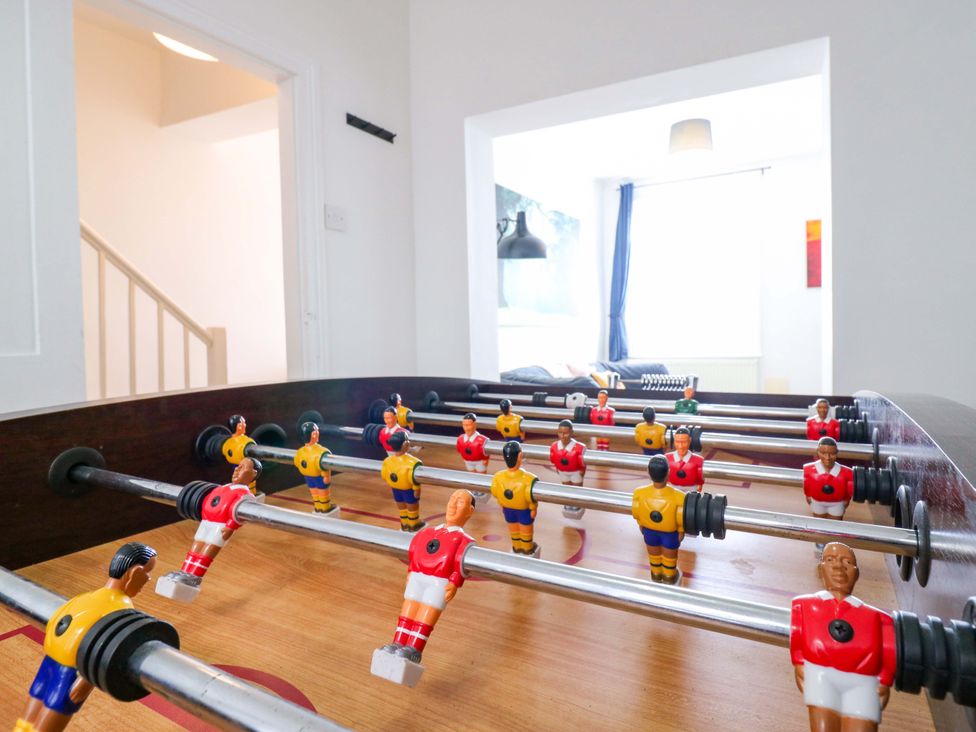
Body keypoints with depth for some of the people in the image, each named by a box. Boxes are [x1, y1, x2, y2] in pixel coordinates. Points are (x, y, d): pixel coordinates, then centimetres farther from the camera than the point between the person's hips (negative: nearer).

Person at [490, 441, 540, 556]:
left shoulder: (497, 477, -27)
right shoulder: (528, 479, -39)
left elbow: (496, 495, -8)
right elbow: (531, 497, -24)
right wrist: (533, 509, -3)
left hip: (508, 509, 3)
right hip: (524, 510, -2)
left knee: (513, 530, 30)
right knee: (526, 532, 26)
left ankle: (517, 548, 54)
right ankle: (528, 549, 51)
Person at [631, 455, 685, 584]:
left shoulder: (640, 494, -33)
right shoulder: (678, 497, -40)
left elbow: (637, 515, -11)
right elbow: (682, 521, -21)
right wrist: (681, 532, 1)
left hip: (649, 530, 1)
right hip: (670, 532, -1)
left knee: (653, 555, 31)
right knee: (669, 557, 30)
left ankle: (656, 576, 58)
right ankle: (669, 579, 57)